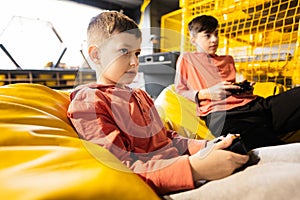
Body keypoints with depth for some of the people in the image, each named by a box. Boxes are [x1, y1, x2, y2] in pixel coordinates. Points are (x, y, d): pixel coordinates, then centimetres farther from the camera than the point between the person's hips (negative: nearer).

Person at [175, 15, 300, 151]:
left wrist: (245, 89, 12)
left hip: (253, 104, 8)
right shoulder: (186, 59, 17)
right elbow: (180, 91, 10)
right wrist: (207, 93, -6)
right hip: (221, 115, -7)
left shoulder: (227, 60, 34)